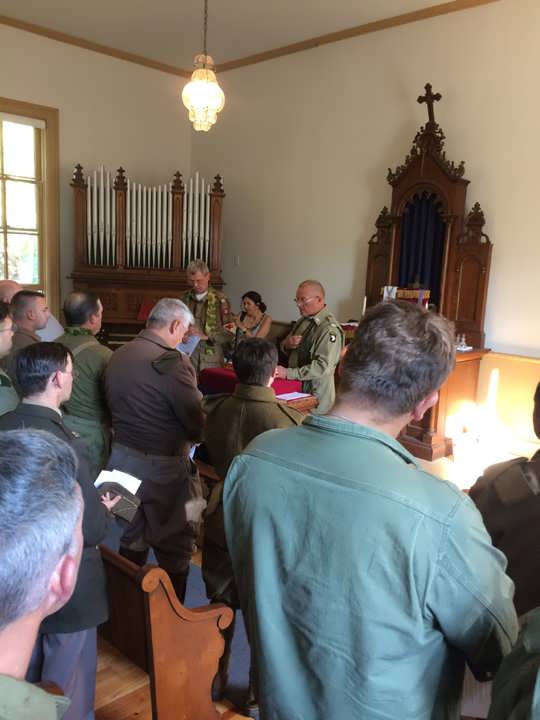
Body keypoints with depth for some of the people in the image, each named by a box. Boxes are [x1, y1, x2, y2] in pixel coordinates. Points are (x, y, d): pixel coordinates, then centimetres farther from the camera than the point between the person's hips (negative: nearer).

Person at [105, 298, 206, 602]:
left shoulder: (119, 355, 1)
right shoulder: (172, 362, -23)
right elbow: (197, 427, -21)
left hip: (123, 459, 8)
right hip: (162, 466, -8)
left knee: (132, 539, 23)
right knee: (175, 548, 9)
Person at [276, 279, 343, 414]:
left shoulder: (330, 329, -19)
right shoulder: (303, 320, 7)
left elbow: (322, 367, -26)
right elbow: (286, 349, 17)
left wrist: (288, 373, -27)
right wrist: (287, 344, -6)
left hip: (315, 395, -7)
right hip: (296, 388, 7)